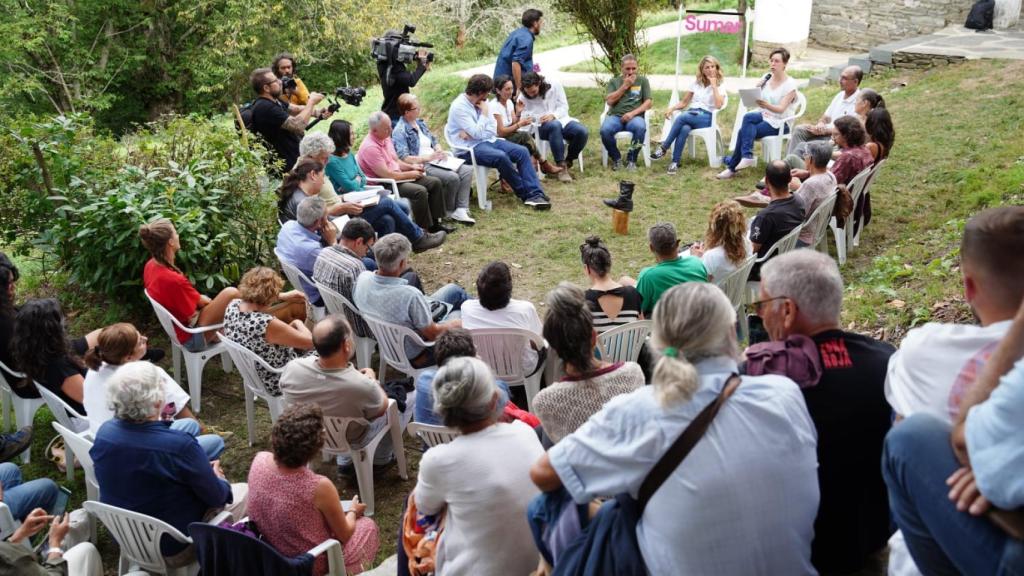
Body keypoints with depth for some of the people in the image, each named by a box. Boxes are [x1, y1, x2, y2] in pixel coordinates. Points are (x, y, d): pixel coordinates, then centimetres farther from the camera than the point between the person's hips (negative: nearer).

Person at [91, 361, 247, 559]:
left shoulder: (104, 432, -13)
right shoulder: (179, 445, -32)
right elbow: (216, 497, -16)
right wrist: (216, 477, 6)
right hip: (172, 546, -6)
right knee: (245, 492, 14)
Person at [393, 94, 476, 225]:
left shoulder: (420, 122, 15)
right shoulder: (400, 131, -11)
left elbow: (434, 140, 24)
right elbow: (404, 158, -19)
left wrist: (440, 151, 1)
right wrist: (427, 158, -22)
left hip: (435, 161, 9)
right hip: (422, 166, -9)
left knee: (467, 170, -10)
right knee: (453, 177, -27)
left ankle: (461, 210, -17)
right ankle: (449, 212, -3)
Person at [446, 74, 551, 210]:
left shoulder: (482, 102, 9)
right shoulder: (459, 107, -13)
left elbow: (493, 131, 4)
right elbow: (477, 133, -19)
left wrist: (473, 133, -11)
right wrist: (484, 113, -8)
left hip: (488, 140, 8)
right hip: (471, 148, -7)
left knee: (522, 152, -13)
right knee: (501, 157, -33)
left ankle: (535, 194, -22)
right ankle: (525, 194, -16)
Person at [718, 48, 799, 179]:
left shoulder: (790, 84, -10)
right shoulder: (767, 78, 8)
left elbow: (781, 109, -20)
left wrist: (766, 105, -41)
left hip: (779, 123, -5)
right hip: (764, 116, 5)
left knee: (744, 131, -25)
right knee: (748, 117, -28)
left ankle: (733, 165, -15)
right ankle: (747, 157, -31)